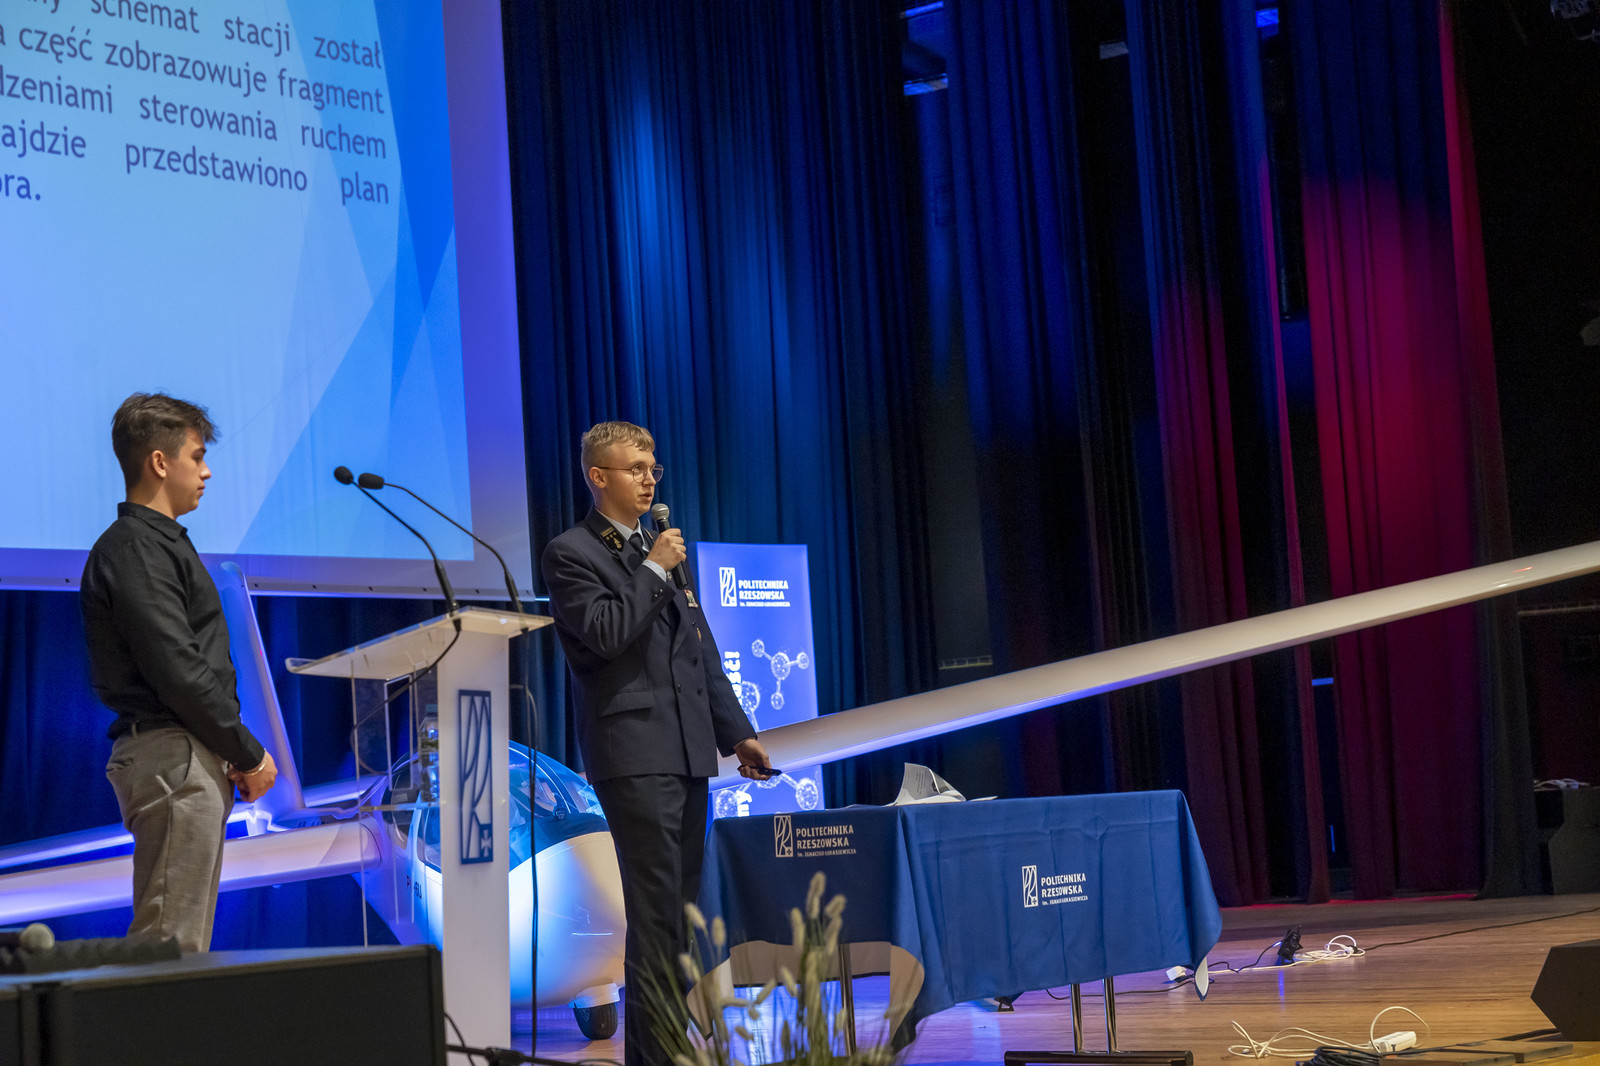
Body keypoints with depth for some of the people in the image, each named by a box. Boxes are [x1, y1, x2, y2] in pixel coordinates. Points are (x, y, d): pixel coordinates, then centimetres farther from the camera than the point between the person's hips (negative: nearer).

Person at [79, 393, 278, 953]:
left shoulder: (159, 544, 21)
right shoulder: (135, 550, -11)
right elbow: (177, 671, -18)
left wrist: (236, 753, 10)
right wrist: (249, 754, -11)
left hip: (191, 759, 10)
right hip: (173, 758, -10)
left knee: (186, 941, 10)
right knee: (172, 943, -11)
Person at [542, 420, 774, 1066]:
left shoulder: (661, 549, 20)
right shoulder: (570, 553, -2)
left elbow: (703, 654, 22)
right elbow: (605, 634, -17)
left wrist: (735, 732, 17)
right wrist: (654, 570, -10)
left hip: (688, 750, 8)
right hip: (634, 753, -8)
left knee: (682, 910, 9)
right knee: (655, 913, -10)